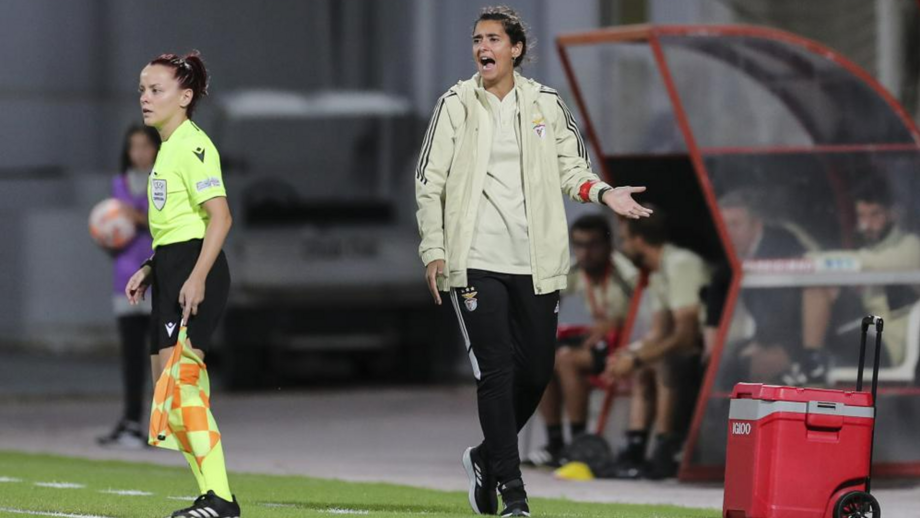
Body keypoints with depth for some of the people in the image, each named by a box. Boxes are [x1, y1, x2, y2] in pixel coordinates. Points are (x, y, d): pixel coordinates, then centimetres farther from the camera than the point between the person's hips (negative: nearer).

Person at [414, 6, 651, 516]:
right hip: (475, 261, -3)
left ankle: (487, 457, 31)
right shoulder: (456, 105, 1)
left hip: (536, 261, 3)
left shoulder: (547, 104, 6)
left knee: (536, 372, 6)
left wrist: (603, 193, -4)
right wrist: (434, 250, -6)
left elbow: (570, 166, 16)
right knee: (496, 372, -9)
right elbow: (429, 182, 2)